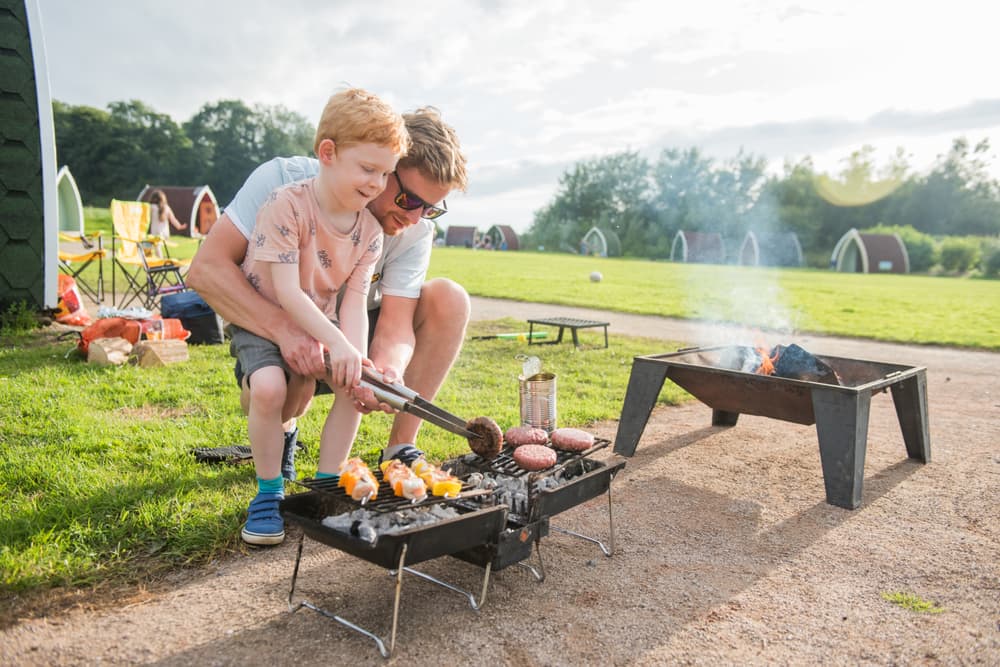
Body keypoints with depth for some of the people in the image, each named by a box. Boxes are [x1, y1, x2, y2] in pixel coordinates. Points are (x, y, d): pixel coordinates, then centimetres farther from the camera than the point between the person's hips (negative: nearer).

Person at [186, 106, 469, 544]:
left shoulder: (415, 229, -15)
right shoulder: (285, 180, -25)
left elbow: (396, 322, -22)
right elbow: (206, 269, -30)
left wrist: (390, 369, -46)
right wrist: (283, 327, -44)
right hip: (275, 333, -3)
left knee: (449, 299, -20)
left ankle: (400, 450, -11)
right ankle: (281, 431, 3)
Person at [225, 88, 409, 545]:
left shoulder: (369, 231, -6)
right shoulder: (286, 205, -23)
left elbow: (354, 304, -12)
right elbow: (288, 293, -27)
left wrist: (356, 357, -30)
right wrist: (337, 343, -37)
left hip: (320, 325, 5)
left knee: (358, 381, -17)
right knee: (270, 387, -31)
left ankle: (326, 485, 0)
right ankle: (268, 493, -7)